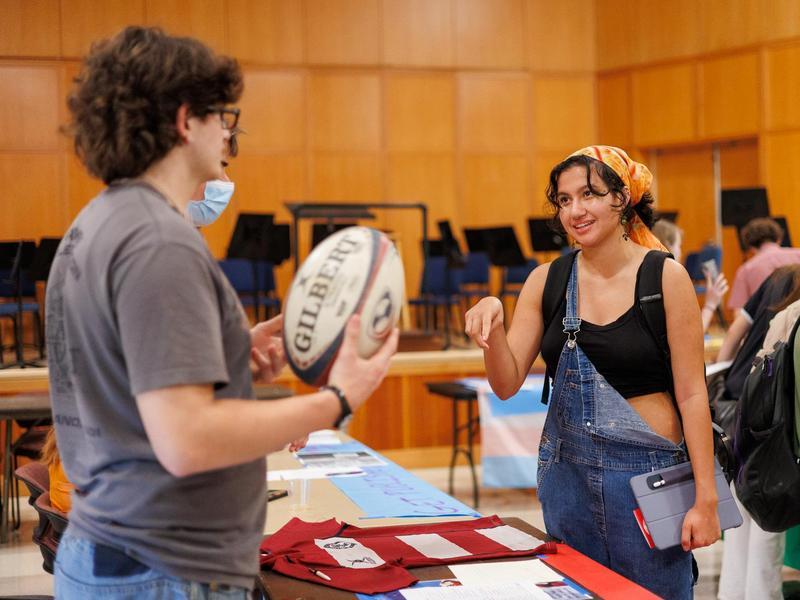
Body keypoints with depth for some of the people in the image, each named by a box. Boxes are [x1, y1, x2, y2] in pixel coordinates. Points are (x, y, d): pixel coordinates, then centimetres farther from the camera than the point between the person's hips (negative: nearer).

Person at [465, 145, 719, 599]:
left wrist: (706, 498, -11)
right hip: (567, 471, 4)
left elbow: (692, 394, -9)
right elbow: (507, 384, 3)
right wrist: (493, 328, -17)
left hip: (648, 472, -4)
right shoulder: (547, 280, 3)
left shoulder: (666, 277, -8)